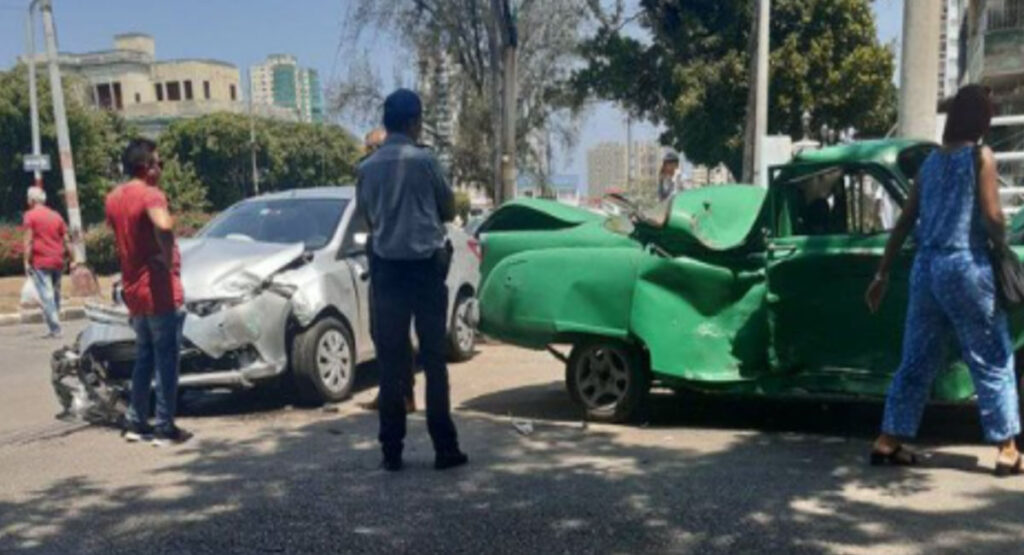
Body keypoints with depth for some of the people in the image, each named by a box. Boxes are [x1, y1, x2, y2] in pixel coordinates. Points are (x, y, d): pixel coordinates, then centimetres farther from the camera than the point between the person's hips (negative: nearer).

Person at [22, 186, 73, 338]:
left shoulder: (30, 215, -2)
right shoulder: (56, 215, 13)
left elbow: (29, 241, -9)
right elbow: (66, 240, 11)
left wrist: (27, 262, -8)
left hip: (40, 262, -5)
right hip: (57, 261, 5)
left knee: (46, 296, -6)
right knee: (55, 294, 13)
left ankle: (55, 329, -12)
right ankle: (55, 328, 16)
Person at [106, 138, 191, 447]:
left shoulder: (114, 198, 9)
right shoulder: (150, 195, -16)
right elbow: (163, 227, -37)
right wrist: (168, 259, -22)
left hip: (133, 291, 8)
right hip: (160, 291, -8)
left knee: (144, 357, 19)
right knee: (167, 360, 0)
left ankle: (136, 423, 23)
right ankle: (165, 428, 4)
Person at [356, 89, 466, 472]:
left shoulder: (367, 168, 5)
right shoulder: (424, 160, -5)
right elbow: (449, 211, 6)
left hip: (386, 267, 3)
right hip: (426, 264, -3)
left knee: (390, 362, 5)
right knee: (433, 358, 3)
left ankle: (391, 450, 8)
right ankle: (445, 448, 6)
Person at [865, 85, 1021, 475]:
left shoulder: (931, 161, 14)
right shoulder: (980, 156, -3)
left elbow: (904, 223, 13)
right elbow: (992, 216, -13)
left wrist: (883, 273, 15)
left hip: (925, 267, 6)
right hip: (964, 266, -5)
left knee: (918, 360, 11)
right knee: (993, 360, 6)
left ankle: (888, 441, 11)